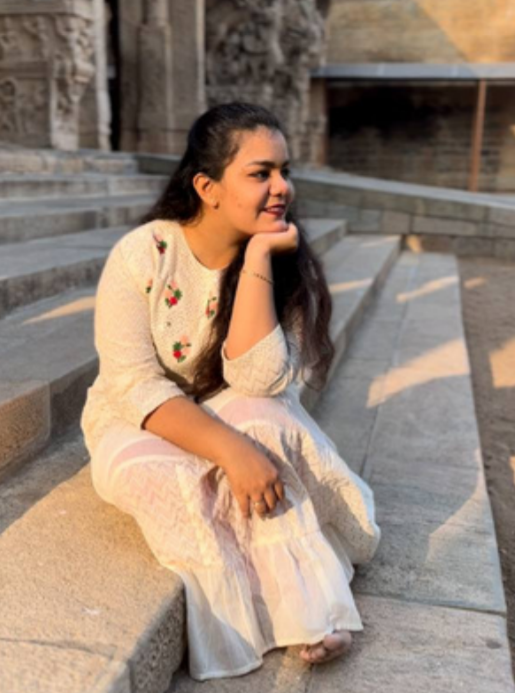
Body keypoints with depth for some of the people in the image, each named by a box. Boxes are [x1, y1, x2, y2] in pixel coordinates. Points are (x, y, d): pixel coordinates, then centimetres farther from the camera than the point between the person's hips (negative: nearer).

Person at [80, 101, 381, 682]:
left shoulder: (283, 261, -13)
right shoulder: (142, 254, -19)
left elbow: (258, 383, -26)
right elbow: (135, 387, -23)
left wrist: (257, 256, -31)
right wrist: (229, 449, -37)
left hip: (232, 420, 2)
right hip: (139, 426, -1)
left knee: (263, 422, -31)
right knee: (169, 478, -33)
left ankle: (307, 609, -20)